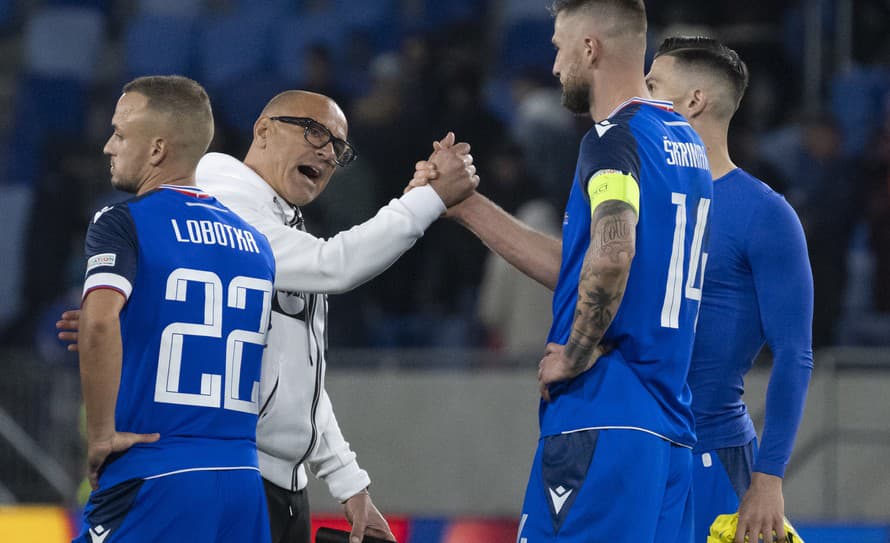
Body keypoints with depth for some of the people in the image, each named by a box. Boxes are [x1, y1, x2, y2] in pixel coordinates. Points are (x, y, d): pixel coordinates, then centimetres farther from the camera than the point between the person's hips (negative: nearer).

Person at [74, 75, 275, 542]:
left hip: (152, 479, -6)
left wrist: (100, 434, -14)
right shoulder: (256, 241, 16)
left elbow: (99, 323, -22)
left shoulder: (121, 223, -4)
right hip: (244, 481, 6)